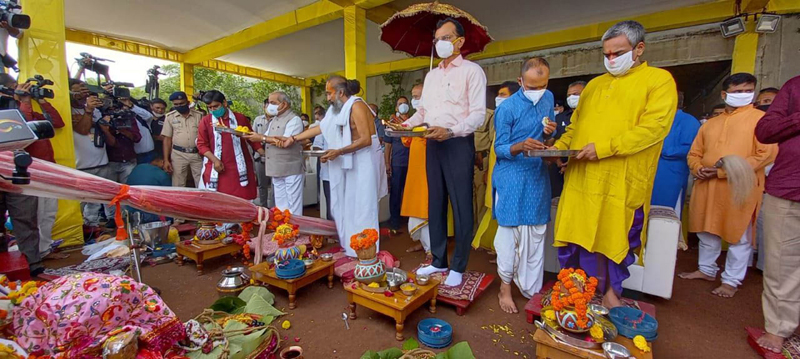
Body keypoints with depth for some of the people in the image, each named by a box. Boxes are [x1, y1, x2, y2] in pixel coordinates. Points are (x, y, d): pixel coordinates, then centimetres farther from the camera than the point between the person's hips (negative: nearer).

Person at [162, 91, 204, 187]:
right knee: (178, 186, 6)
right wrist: (166, 160, 0)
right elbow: (167, 139, 4)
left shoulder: (199, 115, 2)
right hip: (178, 154, 0)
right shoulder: (170, 116, 3)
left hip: (197, 154, 0)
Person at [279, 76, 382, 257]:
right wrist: (293, 138, 16)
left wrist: (338, 152, -21)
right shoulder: (338, 109, 12)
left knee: (362, 206, -4)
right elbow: (320, 128, 17)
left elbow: (366, 140, -21)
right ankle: (351, 245, 21)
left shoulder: (356, 106, -15)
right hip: (350, 162, 9)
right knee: (347, 205, 10)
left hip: (364, 161, -9)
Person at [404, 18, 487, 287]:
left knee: (461, 207, 0)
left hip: (459, 144, -6)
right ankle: (438, 261, 25)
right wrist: (407, 124, -1)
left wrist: (450, 131, -25)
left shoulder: (472, 71, -2)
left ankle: (458, 267, 15)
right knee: (435, 204, 11)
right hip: (433, 145, 7)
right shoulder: (431, 75, 18)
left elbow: (478, 114, -12)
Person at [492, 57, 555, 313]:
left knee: (537, 233, 10)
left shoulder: (548, 98, 8)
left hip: (538, 176, 6)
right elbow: (500, 148, -11)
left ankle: (531, 288, 26)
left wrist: (550, 132, -6)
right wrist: (520, 146, -31)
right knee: (510, 232, -1)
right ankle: (505, 287, 15)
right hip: (512, 179, -6)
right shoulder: (508, 108, -11)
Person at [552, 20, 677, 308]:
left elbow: (653, 127, -11)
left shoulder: (659, 80, 3)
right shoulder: (594, 84, 19)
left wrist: (603, 148, -19)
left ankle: (609, 291, 25)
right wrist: (559, 147, 3)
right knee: (579, 235, 6)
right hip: (582, 177, 5)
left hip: (622, 180, -4)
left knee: (614, 239, 6)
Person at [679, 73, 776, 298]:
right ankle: (706, 270, 30)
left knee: (739, 236, 4)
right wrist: (698, 169, -4)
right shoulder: (710, 123, 15)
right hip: (707, 187, 5)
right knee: (707, 232, 15)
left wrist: (727, 170, -17)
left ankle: (732, 281, 17)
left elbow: (766, 154, -10)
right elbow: (694, 153, 16)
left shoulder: (760, 119, 0)